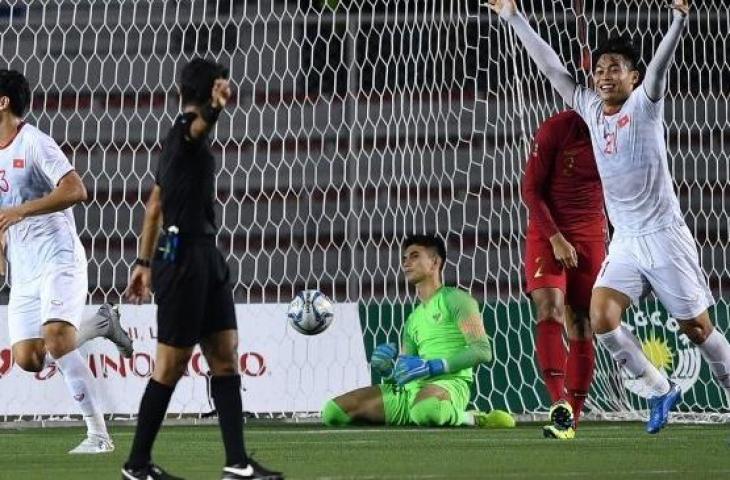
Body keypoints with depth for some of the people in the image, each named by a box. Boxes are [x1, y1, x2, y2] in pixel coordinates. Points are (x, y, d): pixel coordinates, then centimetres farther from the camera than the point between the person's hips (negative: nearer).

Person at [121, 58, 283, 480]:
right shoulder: (186, 128, -9)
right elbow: (200, 125, -37)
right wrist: (216, 106, -59)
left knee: (225, 355, 4)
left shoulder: (181, 137, 20)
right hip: (183, 255, -10)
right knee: (172, 363, -4)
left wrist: (145, 262, 27)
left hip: (206, 255, 10)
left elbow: (155, 204, 24)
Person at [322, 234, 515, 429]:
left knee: (424, 409, -46)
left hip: (450, 382, -7)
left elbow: (482, 351, -9)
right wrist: (388, 368, 1)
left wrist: (433, 366, -16)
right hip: (411, 389, 7)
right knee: (333, 411, -6)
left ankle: (469, 418, -11)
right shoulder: (413, 319, 26)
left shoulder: (454, 298, 3)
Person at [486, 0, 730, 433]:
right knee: (600, 317, -11)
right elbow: (551, 65, 12)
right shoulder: (591, 108, 7)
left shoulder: (644, 104, -7)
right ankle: (661, 391, 4)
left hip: (664, 236, -5)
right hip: (625, 240, 5)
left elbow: (660, 64, -24)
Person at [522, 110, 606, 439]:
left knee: (581, 325, 1)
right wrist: (556, 238, -16)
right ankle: (559, 403, -31)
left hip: (591, 236, 3)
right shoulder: (556, 129, -12)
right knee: (550, 307, -23)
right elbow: (530, 190, -9)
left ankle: (571, 420, 6)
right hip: (547, 234, -3)